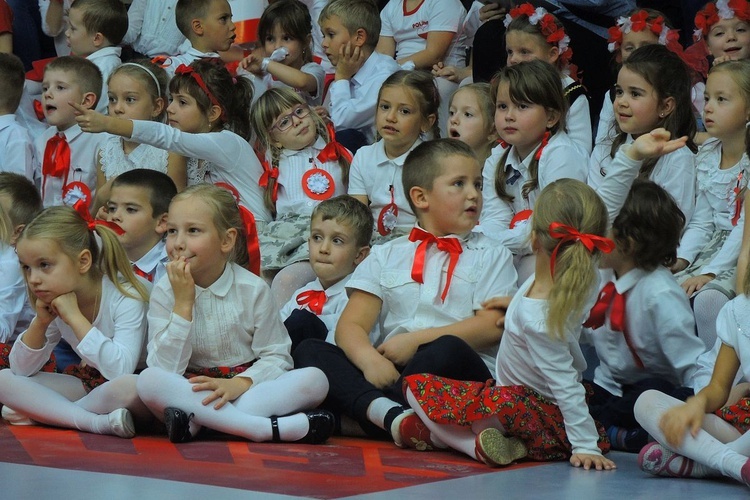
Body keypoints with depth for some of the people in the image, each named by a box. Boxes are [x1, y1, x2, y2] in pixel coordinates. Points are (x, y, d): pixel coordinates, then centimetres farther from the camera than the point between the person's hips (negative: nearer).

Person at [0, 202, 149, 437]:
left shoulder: (126, 298, -22)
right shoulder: (53, 304, -3)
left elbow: (121, 371, -36)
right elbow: (22, 370, 0)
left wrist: (76, 318, -33)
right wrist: (40, 323, -16)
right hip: (85, 386, 6)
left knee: (130, 386, -41)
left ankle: (46, 413, -18)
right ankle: (99, 422, -24)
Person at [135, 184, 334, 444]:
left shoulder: (252, 289, -1)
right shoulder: (164, 292, 0)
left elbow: (276, 358, -2)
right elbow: (164, 371, -10)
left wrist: (240, 383, -21)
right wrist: (183, 304, -15)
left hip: (245, 391, 1)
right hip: (189, 392, -1)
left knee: (315, 379, -24)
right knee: (148, 381, -32)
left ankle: (196, 421, -34)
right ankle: (268, 428, -37)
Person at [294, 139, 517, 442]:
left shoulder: (492, 255, 16)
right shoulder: (385, 256, 20)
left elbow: (493, 326, -1)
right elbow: (351, 326, 7)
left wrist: (416, 340, -11)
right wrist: (370, 359, -17)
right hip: (389, 372, 3)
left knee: (449, 351, -36)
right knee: (309, 351, -19)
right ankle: (387, 413, -43)